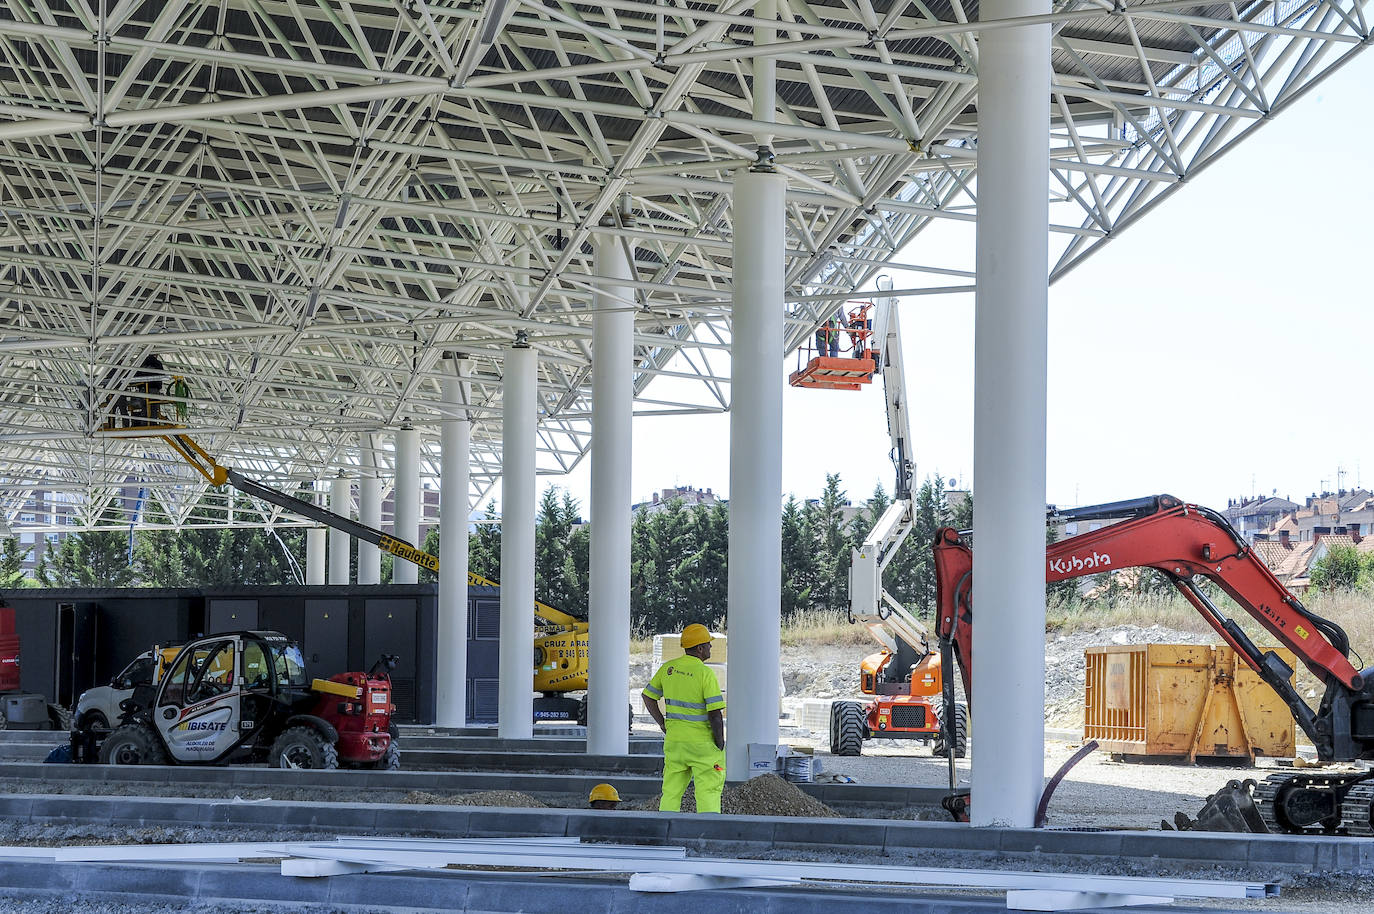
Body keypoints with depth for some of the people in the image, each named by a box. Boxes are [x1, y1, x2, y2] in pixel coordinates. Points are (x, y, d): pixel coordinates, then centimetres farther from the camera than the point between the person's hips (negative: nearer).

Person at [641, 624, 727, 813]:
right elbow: (715, 713, -17)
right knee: (708, 791, -1)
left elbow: (648, 696, 14)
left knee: (671, 791, 11)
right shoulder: (705, 673, -15)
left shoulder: (668, 668, 4)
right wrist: (720, 742, -7)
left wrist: (663, 724, 17)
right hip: (703, 742, -6)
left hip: (674, 740, 6)